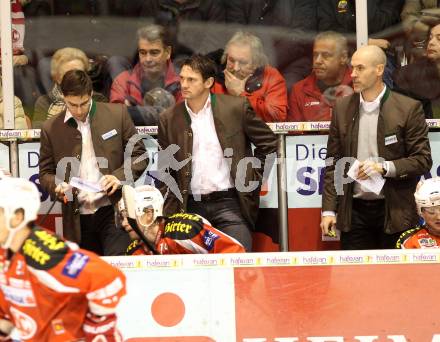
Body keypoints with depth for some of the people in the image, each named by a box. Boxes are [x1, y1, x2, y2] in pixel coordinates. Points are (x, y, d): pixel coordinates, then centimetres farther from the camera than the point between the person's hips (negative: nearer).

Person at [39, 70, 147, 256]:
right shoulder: (51, 129, 5)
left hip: (113, 212, -2)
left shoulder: (117, 114, 2)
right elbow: (45, 173, 11)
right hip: (78, 219, 2)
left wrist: (119, 176, -12)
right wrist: (57, 186, -12)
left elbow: (139, 156, 6)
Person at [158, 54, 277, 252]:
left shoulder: (236, 107, 0)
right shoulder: (169, 120, 6)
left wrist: (252, 180, 4)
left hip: (230, 201, -2)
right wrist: (168, 213, 1)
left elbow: (268, 143, 10)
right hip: (191, 206, 2)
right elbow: (164, 174, 10)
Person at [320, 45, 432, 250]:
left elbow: (423, 160, -4)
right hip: (354, 210, 3)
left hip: (394, 212, -3)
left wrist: (385, 167, -18)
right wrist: (329, 210, 2)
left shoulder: (408, 108, -4)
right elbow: (333, 163, 9)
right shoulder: (342, 108, 7)